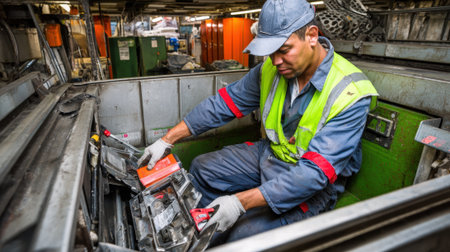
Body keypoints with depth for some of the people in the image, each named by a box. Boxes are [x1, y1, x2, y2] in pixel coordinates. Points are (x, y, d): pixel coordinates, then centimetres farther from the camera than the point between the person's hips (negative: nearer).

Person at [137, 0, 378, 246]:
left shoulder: (350, 95, -27)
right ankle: (210, 244, 18)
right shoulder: (272, 68, -9)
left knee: (246, 232, -26)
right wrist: (167, 140, -8)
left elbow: (315, 173, -31)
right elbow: (224, 103, -6)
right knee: (202, 168, 4)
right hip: (270, 153, 6)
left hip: (312, 187, -5)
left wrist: (241, 202, -35)